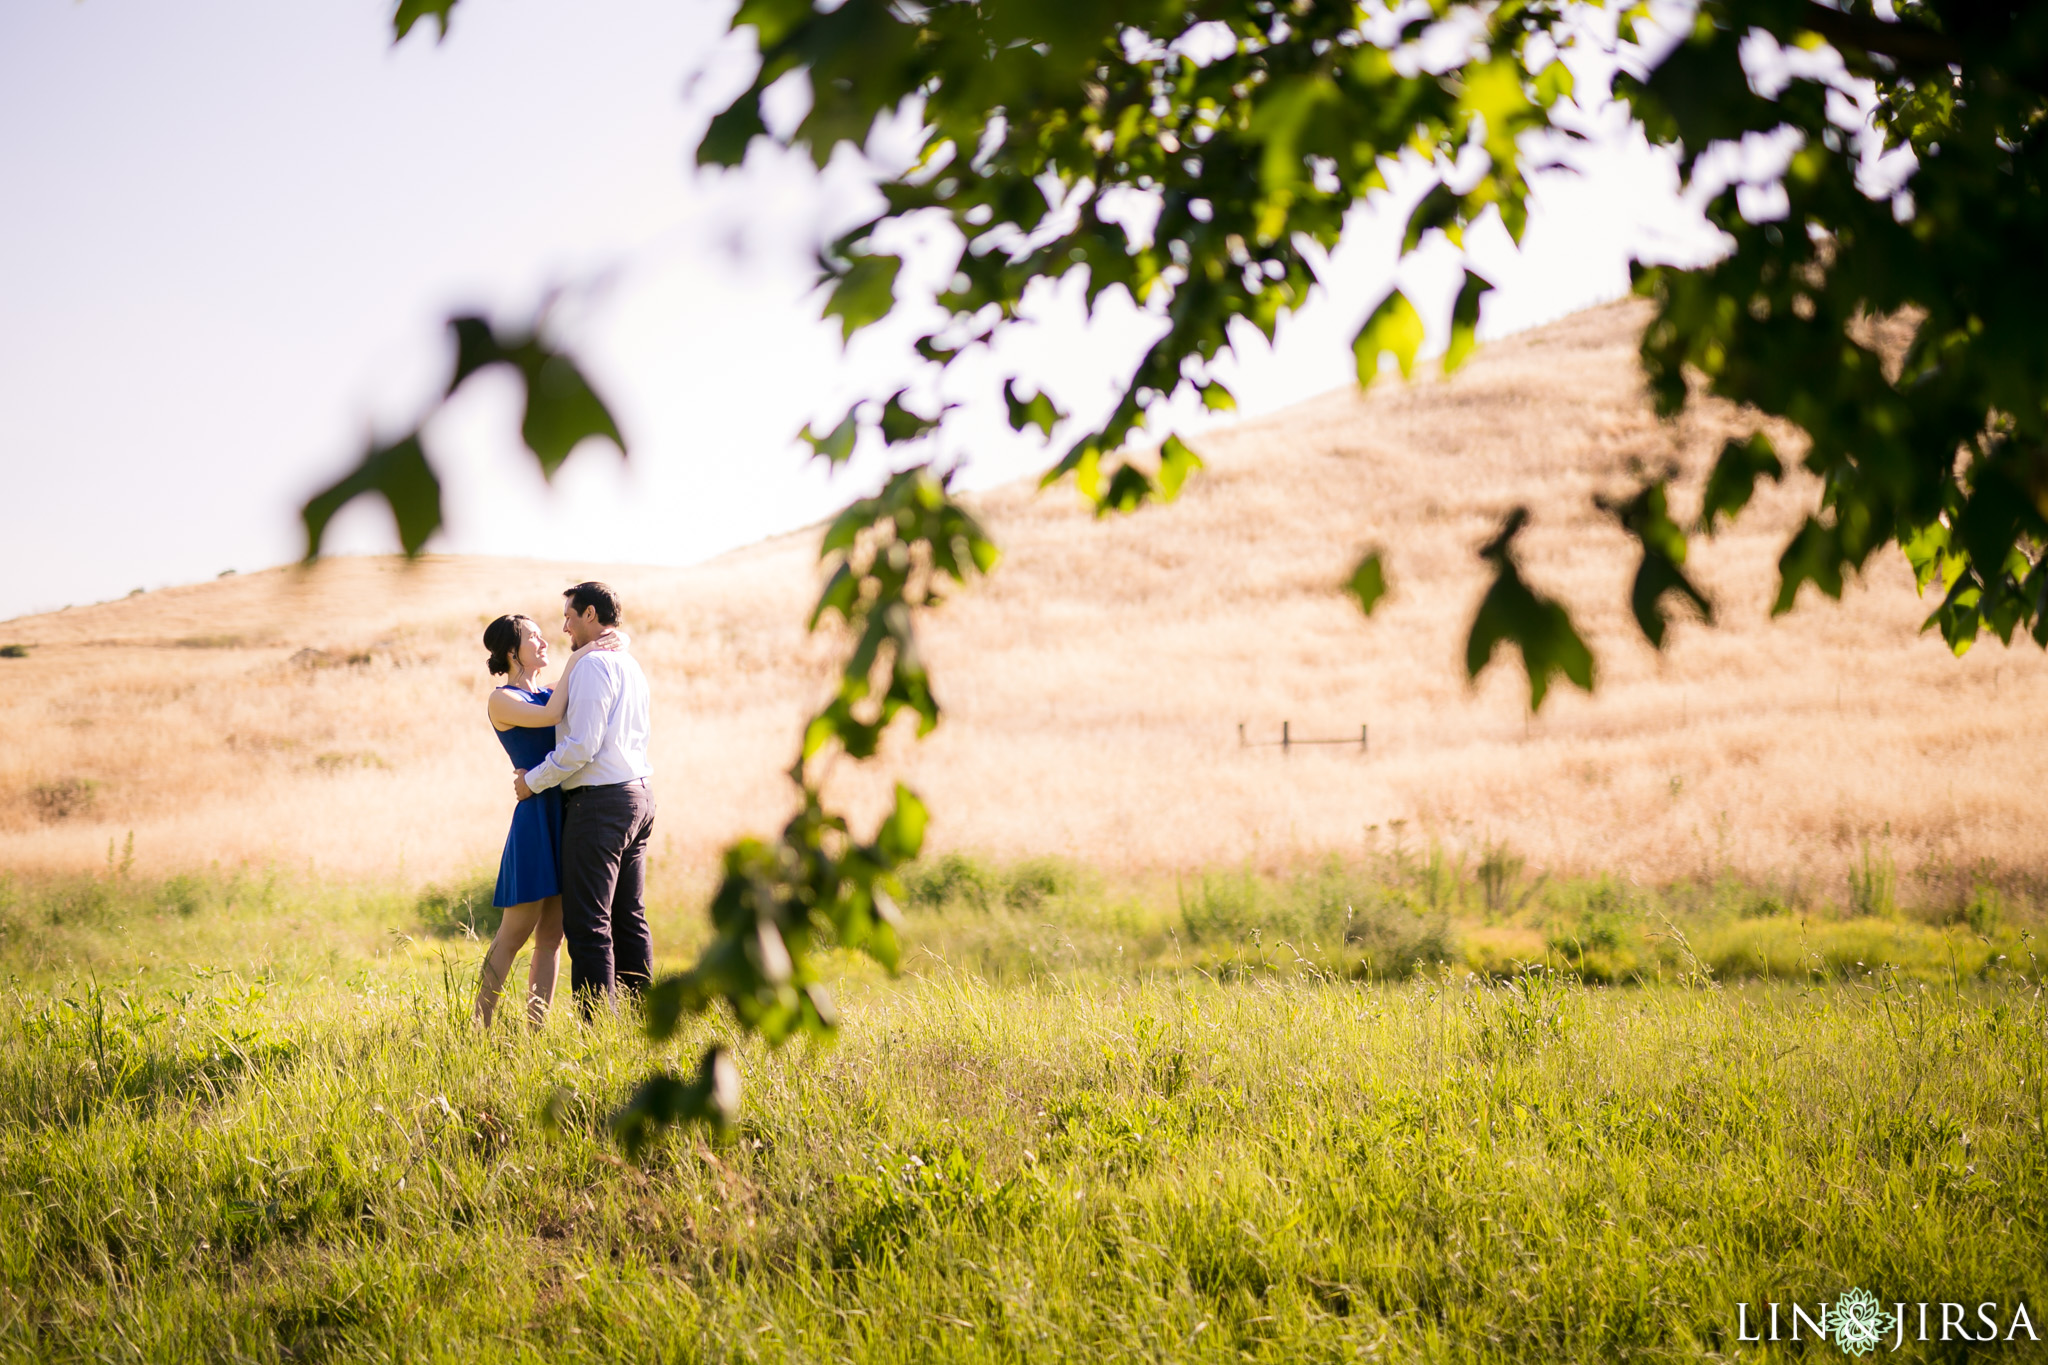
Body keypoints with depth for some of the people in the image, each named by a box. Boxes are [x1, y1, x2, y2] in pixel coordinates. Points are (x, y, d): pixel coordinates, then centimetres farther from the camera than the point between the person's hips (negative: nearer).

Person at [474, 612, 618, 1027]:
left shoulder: (550, 693, 17)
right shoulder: (502, 700, -4)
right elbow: (550, 716, -20)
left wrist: (612, 647, 2)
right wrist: (575, 661, -13)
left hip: (568, 815, 7)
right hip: (536, 816, -7)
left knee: (551, 935, 7)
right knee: (514, 933, -5)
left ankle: (536, 1026, 11)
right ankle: (481, 1025, 2)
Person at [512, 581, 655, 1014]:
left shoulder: (592, 665, -11)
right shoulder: (632, 666, 18)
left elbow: (582, 746, -18)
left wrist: (534, 781, -8)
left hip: (599, 800, -10)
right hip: (638, 795, 10)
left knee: (588, 924, -8)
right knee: (629, 919, 12)